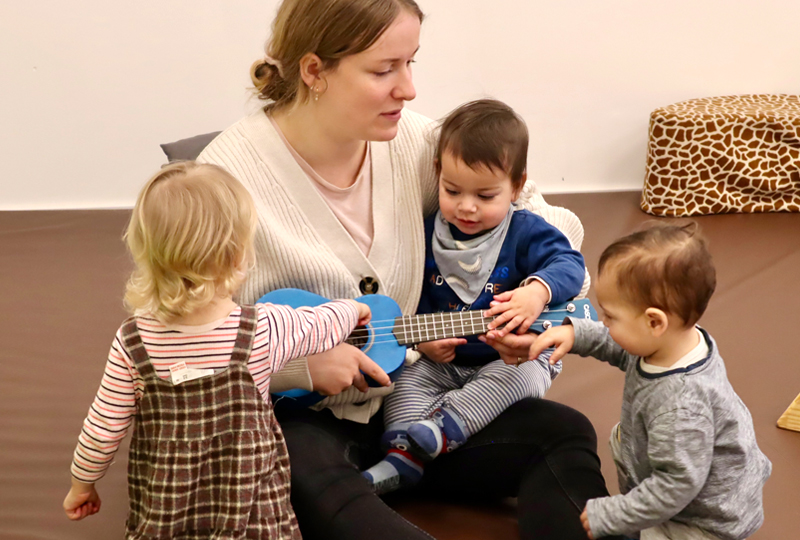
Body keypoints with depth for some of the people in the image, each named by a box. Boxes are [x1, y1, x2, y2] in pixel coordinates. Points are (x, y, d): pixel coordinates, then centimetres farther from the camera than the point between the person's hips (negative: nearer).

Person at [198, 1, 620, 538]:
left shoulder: (412, 142, -3)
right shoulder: (233, 172, -18)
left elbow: (541, 215, 7)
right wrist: (302, 363, -25)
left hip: (405, 396, 5)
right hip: (294, 417, -5)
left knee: (564, 433, -10)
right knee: (310, 483, -39)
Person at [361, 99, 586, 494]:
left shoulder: (524, 232, -8)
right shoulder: (428, 235, 2)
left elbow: (568, 263, -23)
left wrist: (537, 291, -44)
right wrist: (423, 340, -10)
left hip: (512, 358, -3)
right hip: (442, 361, 4)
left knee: (522, 376, -33)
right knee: (405, 382, -18)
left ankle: (442, 427, -38)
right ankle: (403, 459, -26)